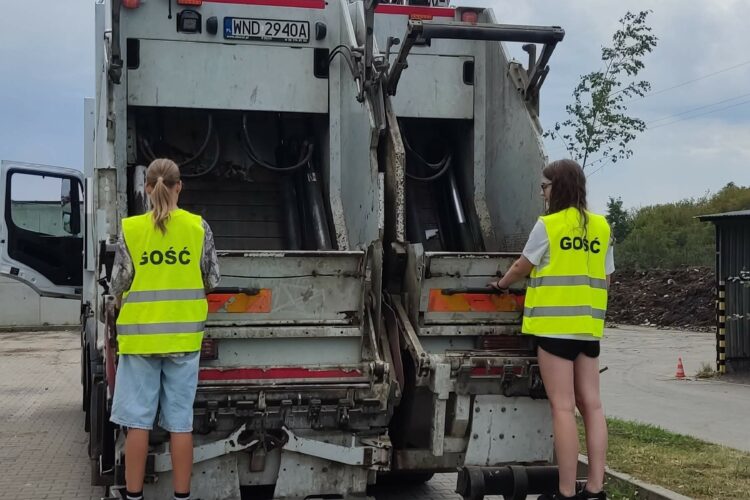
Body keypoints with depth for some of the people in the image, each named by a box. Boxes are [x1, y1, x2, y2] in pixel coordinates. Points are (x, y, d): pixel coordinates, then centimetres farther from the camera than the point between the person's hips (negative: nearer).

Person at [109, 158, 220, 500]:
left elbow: (118, 285, -2)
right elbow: (212, 280, 5)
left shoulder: (130, 229, -5)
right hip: (183, 334, 1)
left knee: (138, 421, 6)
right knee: (180, 422, 6)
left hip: (139, 334, 0)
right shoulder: (198, 227, -3)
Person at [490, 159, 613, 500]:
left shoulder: (548, 225, -6)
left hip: (555, 325, -6)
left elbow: (521, 267, 7)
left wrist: (501, 285, 26)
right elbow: (604, 278, 14)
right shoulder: (601, 227, 9)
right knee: (591, 405, 7)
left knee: (563, 408, -6)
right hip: (589, 325, 6)